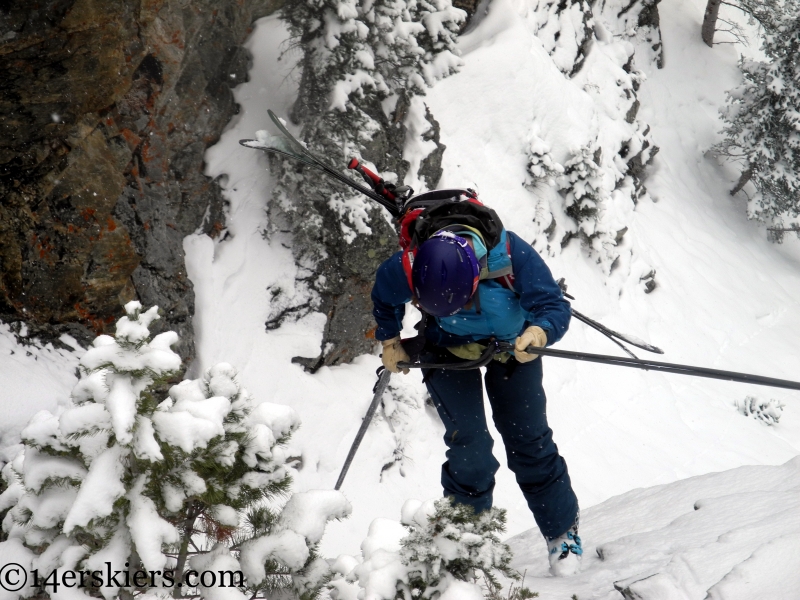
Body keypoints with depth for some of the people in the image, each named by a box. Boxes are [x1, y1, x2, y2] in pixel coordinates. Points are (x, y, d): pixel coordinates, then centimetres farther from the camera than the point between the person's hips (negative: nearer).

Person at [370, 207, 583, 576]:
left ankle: (562, 531, 19)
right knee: (468, 444, -12)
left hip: (511, 343, 0)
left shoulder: (511, 254, -40)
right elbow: (384, 297, -9)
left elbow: (555, 306, -34)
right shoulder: (405, 270, -34)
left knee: (527, 439, 2)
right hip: (447, 349, 0)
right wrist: (389, 341, -2)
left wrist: (540, 331, -54)